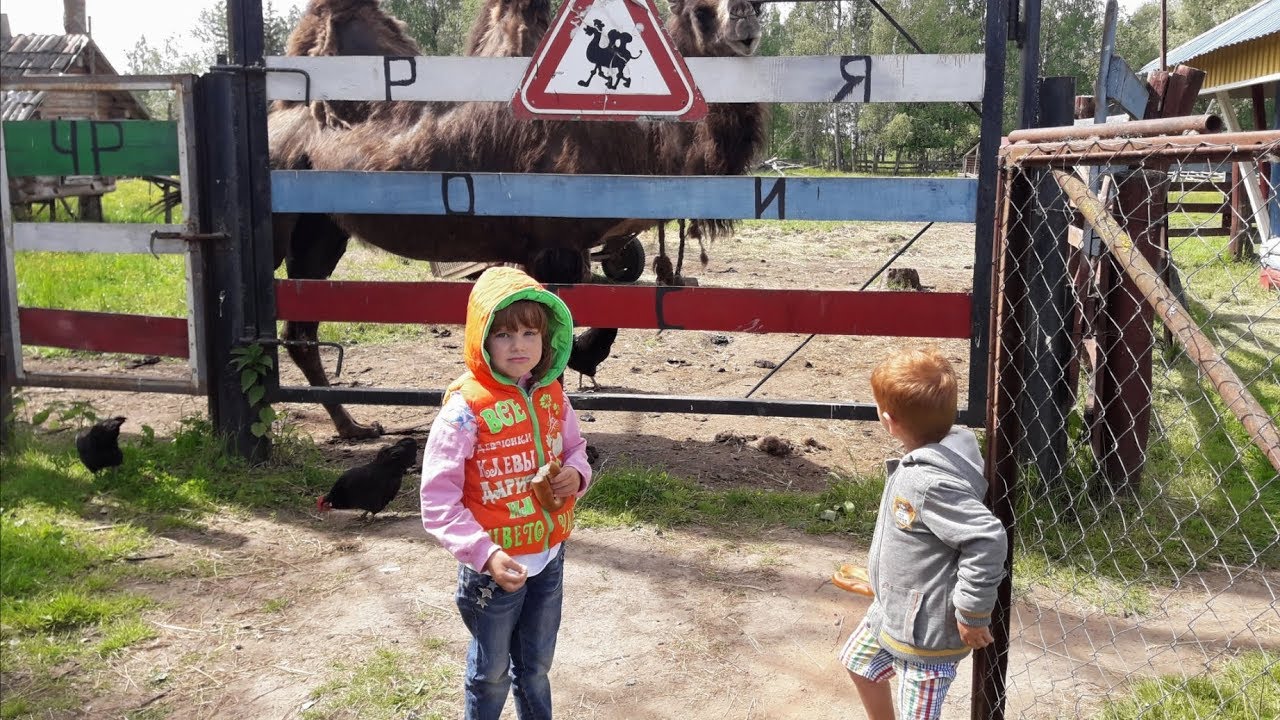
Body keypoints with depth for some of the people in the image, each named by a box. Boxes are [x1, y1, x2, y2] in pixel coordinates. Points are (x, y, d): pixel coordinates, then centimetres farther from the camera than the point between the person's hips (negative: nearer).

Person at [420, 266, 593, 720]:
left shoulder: (551, 396, -3)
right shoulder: (465, 410, -21)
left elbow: (574, 450, 13)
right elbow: (437, 502, -22)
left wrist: (576, 474, -10)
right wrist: (486, 554, -32)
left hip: (549, 556, 5)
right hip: (495, 567, -5)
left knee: (535, 666, 24)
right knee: (492, 673, 17)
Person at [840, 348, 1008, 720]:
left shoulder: (930, 482, -34)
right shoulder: (928, 457, -5)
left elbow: (987, 539, -38)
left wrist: (972, 613, -26)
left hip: (925, 630, -10)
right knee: (859, 662, 29)